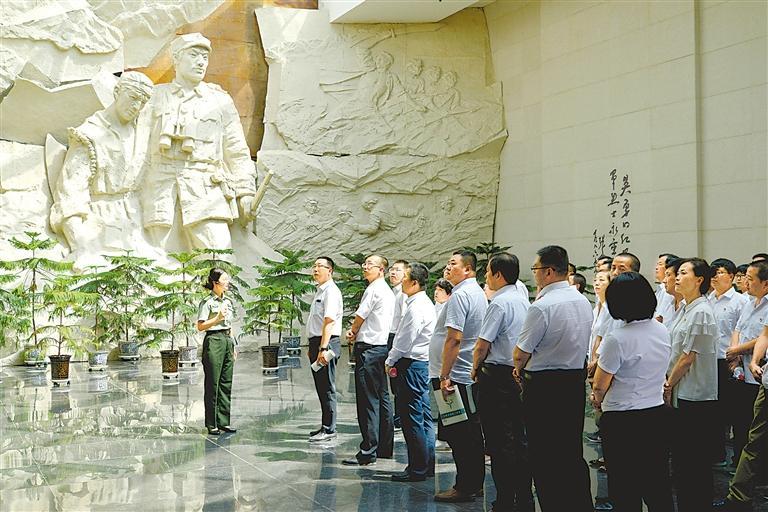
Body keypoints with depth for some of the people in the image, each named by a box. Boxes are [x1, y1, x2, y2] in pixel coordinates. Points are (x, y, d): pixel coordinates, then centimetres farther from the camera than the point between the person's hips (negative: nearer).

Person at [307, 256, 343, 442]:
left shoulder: (331, 291, -12)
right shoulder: (319, 291, 18)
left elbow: (329, 321, -21)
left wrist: (323, 348, -27)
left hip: (326, 344, -10)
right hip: (317, 343, 10)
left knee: (327, 388, -5)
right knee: (321, 387, 14)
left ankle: (329, 429, -1)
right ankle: (325, 426, 22)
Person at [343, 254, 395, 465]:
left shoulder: (373, 289, -12)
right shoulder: (388, 291, 18)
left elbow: (360, 316, -6)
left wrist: (352, 331, 13)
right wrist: (355, 331, 8)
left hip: (368, 347, -10)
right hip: (383, 345, 10)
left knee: (368, 400, -9)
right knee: (382, 398, 12)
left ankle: (368, 451, -10)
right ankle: (385, 447, 17)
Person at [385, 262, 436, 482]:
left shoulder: (416, 308, -18)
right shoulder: (426, 304, 15)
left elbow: (405, 341, -18)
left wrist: (390, 361, -4)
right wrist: (395, 360, 14)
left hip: (412, 365, -11)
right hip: (423, 363, 11)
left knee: (412, 418, -5)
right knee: (424, 416, 13)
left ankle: (417, 469, -1)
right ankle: (427, 465, 19)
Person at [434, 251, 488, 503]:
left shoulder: (460, 295, -15)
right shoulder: (479, 293, 16)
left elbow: (454, 339, -21)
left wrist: (444, 375, -17)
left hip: (461, 375, -10)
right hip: (477, 373, 10)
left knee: (459, 433, -3)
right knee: (473, 431, 15)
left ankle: (465, 487, 0)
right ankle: (476, 483, 22)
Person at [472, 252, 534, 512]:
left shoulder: (499, 303, -15)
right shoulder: (524, 302, 12)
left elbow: (482, 345, -15)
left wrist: (476, 368, 2)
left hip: (497, 376, -8)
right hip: (520, 374, 8)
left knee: (499, 443, -3)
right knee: (519, 439, 12)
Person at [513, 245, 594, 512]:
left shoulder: (542, 306, -19)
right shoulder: (583, 301, 7)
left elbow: (521, 352, -15)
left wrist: (519, 367, 8)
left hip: (544, 384, -8)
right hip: (577, 378, 8)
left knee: (543, 456, 2)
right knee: (573, 451, 16)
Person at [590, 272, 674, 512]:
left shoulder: (617, 339, -20)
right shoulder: (662, 332, 3)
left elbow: (599, 386, -13)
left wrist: (597, 401, 11)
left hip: (623, 422, -6)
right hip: (656, 414, 7)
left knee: (625, 491, 5)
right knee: (658, 485, 16)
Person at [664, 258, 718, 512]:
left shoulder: (701, 312, -16)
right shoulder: (686, 309, 12)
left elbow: (688, 357, -16)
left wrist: (668, 386, -7)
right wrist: (668, 384, 8)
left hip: (696, 396, -9)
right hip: (681, 395, 9)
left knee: (696, 462, 0)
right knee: (680, 455, 16)